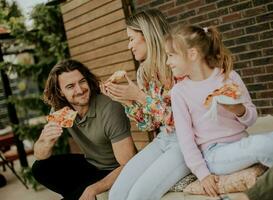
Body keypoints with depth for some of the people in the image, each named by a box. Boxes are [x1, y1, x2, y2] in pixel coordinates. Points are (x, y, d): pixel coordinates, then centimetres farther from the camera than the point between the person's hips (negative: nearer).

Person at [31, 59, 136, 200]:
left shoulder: (110, 110, -29)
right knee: (40, 169, -7)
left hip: (113, 172, -6)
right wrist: (48, 143, -32)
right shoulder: (59, 110, -10)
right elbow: (39, 155, -8)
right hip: (89, 164, 6)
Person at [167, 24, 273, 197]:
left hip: (241, 144, 3)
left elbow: (252, 118, 6)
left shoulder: (230, 76, 1)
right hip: (213, 154, -2)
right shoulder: (180, 91, -1)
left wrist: (239, 109, -17)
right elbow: (185, 136, -3)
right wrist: (202, 173, -9)